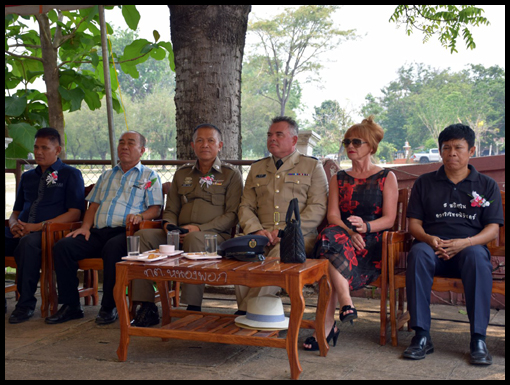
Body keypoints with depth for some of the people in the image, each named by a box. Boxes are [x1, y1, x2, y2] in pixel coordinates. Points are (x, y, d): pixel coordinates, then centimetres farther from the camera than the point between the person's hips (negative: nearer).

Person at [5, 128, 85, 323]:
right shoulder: (27, 177, 27)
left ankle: (26, 303, -26)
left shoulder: (70, 174, 8)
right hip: (22, 232, 6)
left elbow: (74, 213, -3)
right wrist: (14, 224, 0)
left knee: (28, 242, -38)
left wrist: (38, 226, -13)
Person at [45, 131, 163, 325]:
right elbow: (94, 205, 26)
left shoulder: (149, 176, 14)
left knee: (112, 248, -39)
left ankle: (109, 307, -24)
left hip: (124, 231, -5)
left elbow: (155, 208, 3)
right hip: (98, 232, 5)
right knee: (62, 247, -18)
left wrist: (140, 216, -19)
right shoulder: (106, 176, 30)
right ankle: (71, 305, -11)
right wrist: (85, 227, 7)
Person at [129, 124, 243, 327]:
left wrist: (199, 228, -14)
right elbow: (171, 209, 24)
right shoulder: (182, 173, 22)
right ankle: (147, 307, -20)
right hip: (179, 235, 5)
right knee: (143, 235, -21)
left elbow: (232, 214, -2)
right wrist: (169, 224, -2)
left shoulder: (231, 174, 8)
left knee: (194, 239, -39)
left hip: (215, 235, -5)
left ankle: (193, 308, -33)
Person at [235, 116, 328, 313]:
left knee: (280, 255, -37)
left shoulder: (312, 166, 12)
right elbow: (246, 207, 17)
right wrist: (256, 230, -6)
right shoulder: (257, 168, 24)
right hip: (262, 236, 3)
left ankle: (245, 312, -28)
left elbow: (318, 208, 0)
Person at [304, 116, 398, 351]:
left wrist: (365, 227, -21)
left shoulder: (386, 178, 11)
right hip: (343, 237, 3)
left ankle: (327, 326, -32)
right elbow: (332, 215, 7)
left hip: (373, 243, -3)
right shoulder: (338, 179, 21)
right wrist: (349, 232, -16)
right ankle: (346, 304, -38)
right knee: (330, 237, -37)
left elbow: (389, 219, 0)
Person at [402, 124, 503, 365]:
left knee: (476, 256, -38)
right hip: (433, 248, 1)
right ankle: (422, 336, -33)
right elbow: (414, 223, 11)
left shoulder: (486, 186, 15)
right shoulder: (425, 183, 18)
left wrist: (465, 242, -15)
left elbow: (493, 229, 5)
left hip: (469, 247, -1)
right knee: (418, 253, -35)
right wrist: (429, 239, -13)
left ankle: (478, 339, -33)